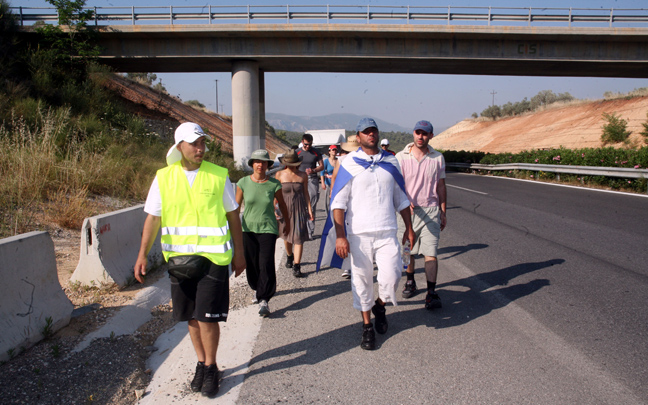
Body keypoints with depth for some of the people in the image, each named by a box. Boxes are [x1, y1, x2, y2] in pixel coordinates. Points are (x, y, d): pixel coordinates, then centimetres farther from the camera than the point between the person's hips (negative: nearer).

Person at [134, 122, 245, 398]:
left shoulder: (218, 175, -2)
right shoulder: (163, 178, 2)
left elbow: (233, 216, 5)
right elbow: (153, 218, 5)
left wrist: (239, 253, 5)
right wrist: (142, 254, -2)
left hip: (213, 255, -2)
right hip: (179, 256, 3)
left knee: (208, 316, -4)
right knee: (191, 316, 12)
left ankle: (210, 367, 17)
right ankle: (202, 363, 30)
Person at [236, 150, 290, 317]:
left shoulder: (274, 184, -4)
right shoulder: (243, 183, -3)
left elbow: (281, 204, 11)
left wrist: (287, 222, 22)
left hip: (268, 229, -2)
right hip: (248, 229, 2)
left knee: (266, 264, -11)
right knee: (251, 263, 9)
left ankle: (264, 300, -7)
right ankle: (257, 288, 36)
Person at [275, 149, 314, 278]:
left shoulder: (303, 175, 2)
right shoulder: (279, 175, -1)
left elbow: (305, 193, 8)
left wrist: (309, 209, 5)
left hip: (299, 209, -1)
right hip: (285, 208, 1)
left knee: (299, 237, -9)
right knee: (286, 235, 16)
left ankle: (296, 267, -9)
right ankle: (289, 256, 45)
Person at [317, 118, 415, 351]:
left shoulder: (390, 162, 10)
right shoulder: (350, 163, -1)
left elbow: (400, 198, 19)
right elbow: (338, 201, -5)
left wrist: (409, 227, 18)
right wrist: (340, 235, -12)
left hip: (387, 232, 2)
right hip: (359, 233, -2)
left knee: (391, 276, -9)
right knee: (362, 280, 5)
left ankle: (380, 305, 24)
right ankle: (367, 326, 23)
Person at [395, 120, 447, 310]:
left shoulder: (438, 158, 4)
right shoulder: (401, 157, -3)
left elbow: (441, 186, 11)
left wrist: (443, 212, 11)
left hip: (431, 210, 0)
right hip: (408, 210, 0)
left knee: (430, 253, -8)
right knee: (408, 250, 13)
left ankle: (431, 293, -7)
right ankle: (410, 282, 35)